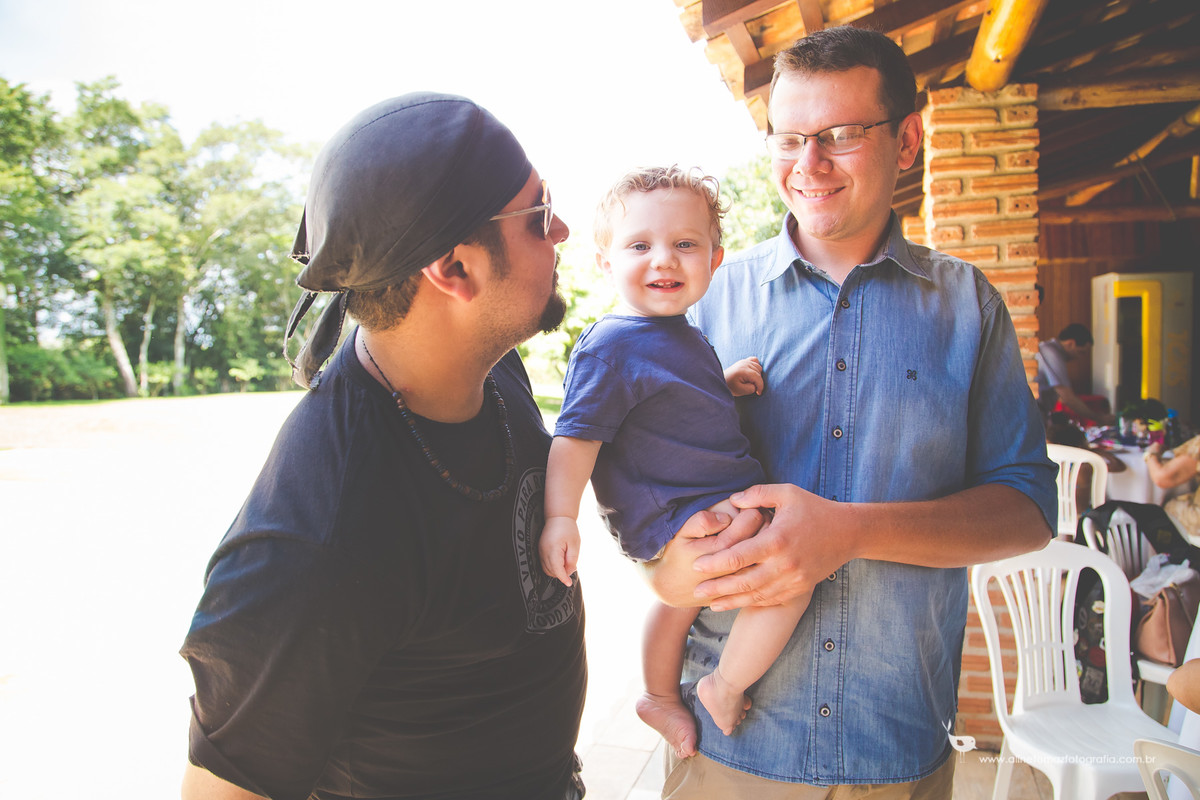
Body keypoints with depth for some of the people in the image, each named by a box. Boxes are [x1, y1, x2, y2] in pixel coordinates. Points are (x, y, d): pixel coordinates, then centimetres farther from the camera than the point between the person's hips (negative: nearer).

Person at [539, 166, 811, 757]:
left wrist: (726, 383, 5)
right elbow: (576, 435, -24)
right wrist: (560, 517, -33)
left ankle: (661, 697, 52)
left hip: (713, 503, 10)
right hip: (674, 519, -10)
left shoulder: (682, 334, 8)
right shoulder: (610, 347, -21)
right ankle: (725, 686, 0)